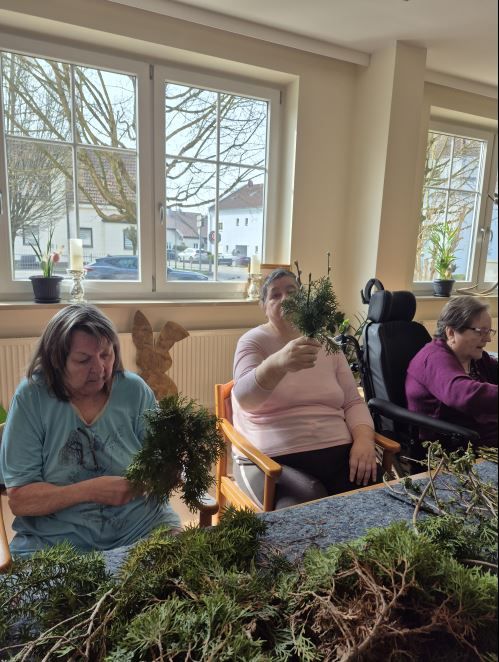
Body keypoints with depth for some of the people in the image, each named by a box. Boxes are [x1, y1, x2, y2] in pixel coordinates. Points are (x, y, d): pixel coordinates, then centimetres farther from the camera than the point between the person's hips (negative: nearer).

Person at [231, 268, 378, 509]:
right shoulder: (254, 341, -2)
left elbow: (353, 402, 12)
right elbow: (244, 397, -21)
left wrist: (364, 440, -9)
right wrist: (278, 362, -42)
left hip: (338, 451, 5)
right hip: (272, 458, -4)